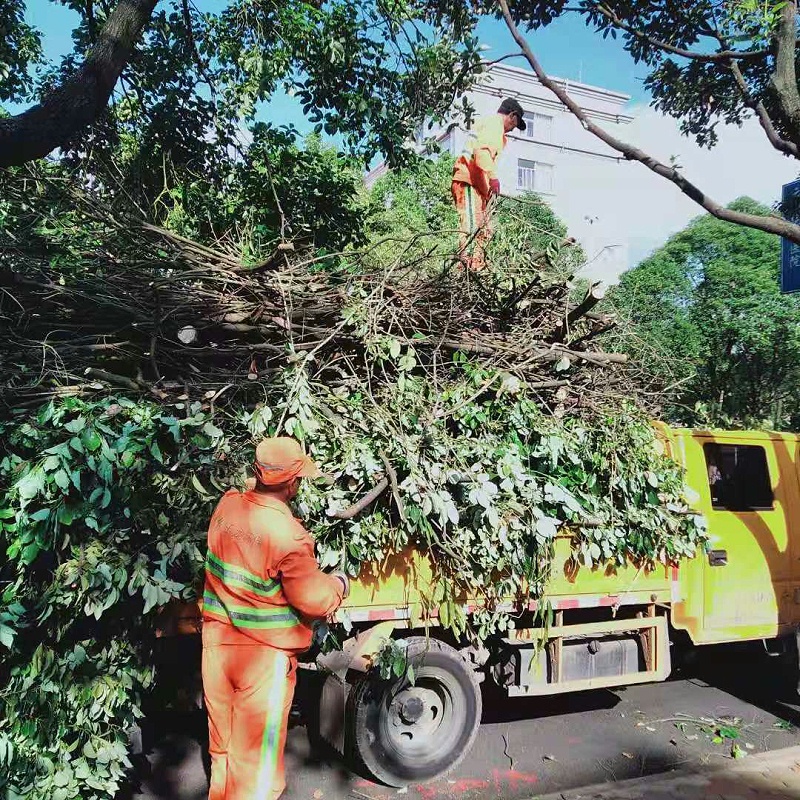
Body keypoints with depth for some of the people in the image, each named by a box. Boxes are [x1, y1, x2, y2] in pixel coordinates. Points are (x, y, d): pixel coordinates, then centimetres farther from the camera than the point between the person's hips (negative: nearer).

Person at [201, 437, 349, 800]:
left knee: (223, 749, 24)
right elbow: (316, 601, -17)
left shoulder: (226, 506, -7)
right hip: (263, 657, -6)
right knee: (256, 762, 12)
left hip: (217, 644, 6)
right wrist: (339, 583, 1)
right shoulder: (287, 535, -24)